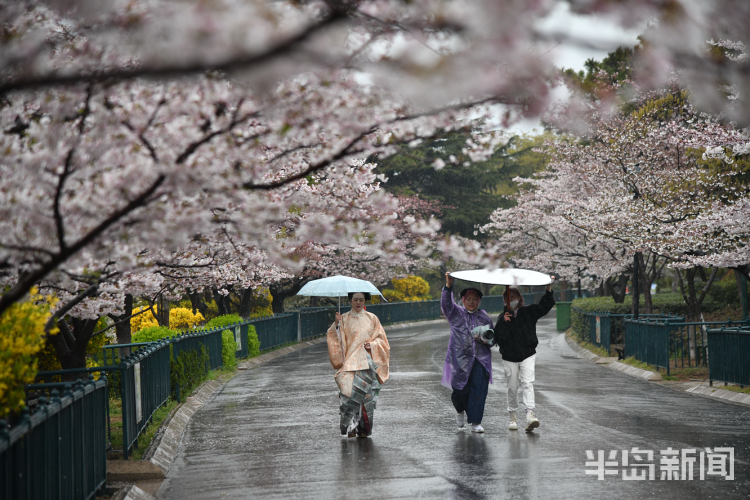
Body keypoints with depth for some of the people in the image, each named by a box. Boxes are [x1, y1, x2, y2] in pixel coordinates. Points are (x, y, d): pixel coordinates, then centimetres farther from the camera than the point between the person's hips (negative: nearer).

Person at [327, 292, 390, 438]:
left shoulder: (372, 319, 11)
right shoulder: (344, 319, 9)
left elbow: (381, 338, 13)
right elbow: (337, 339, 2)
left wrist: (372, 344, -6)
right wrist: (337, 324, -14)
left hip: (367, 361, 1)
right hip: (350, 362, -1)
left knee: (365, 393, -4)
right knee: (349, 390, -17)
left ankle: (363, 428, 6)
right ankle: (351, 427, -11)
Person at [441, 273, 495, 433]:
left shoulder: (485, 318, 14)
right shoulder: (456, 313, 7)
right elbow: (446, 304, -12)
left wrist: (485, 340, -4)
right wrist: (448, 286, -24)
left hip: (480, 359, 2)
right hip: (460, 359, -2)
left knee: (479, 390, -8)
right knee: (461, 390, -1)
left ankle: (475, 422, -1)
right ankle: (460, 411, 32)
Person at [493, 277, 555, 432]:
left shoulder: (528, 312, 2)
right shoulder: (503, 316, 2)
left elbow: (545, 306, -6)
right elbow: (498, 338, -8)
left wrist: (549, 288, -17)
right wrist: (503, 323, -21)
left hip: (528, 355, -1)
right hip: (510, 357, 1)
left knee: (527, 383, -16)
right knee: (512, 388, 6)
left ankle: (530, 414, -26)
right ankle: (513, 417, 20)